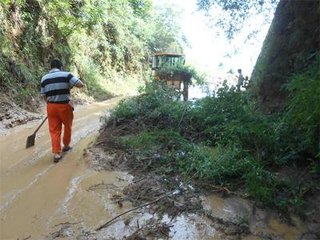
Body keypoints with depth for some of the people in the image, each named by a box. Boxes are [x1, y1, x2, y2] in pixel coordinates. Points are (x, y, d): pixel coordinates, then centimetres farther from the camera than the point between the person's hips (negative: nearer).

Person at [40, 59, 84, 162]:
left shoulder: (44, 78, 4)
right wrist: (71, 84, 6)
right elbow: (81, 84, -13)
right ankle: (66, 145, 35)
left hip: (51, 106, 3)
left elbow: (44, 95, 6)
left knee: (54, 130, 7)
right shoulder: (66, 75, -7)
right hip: (65, 105, -2)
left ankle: (56, 153, 4)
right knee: (67, 126, 19)